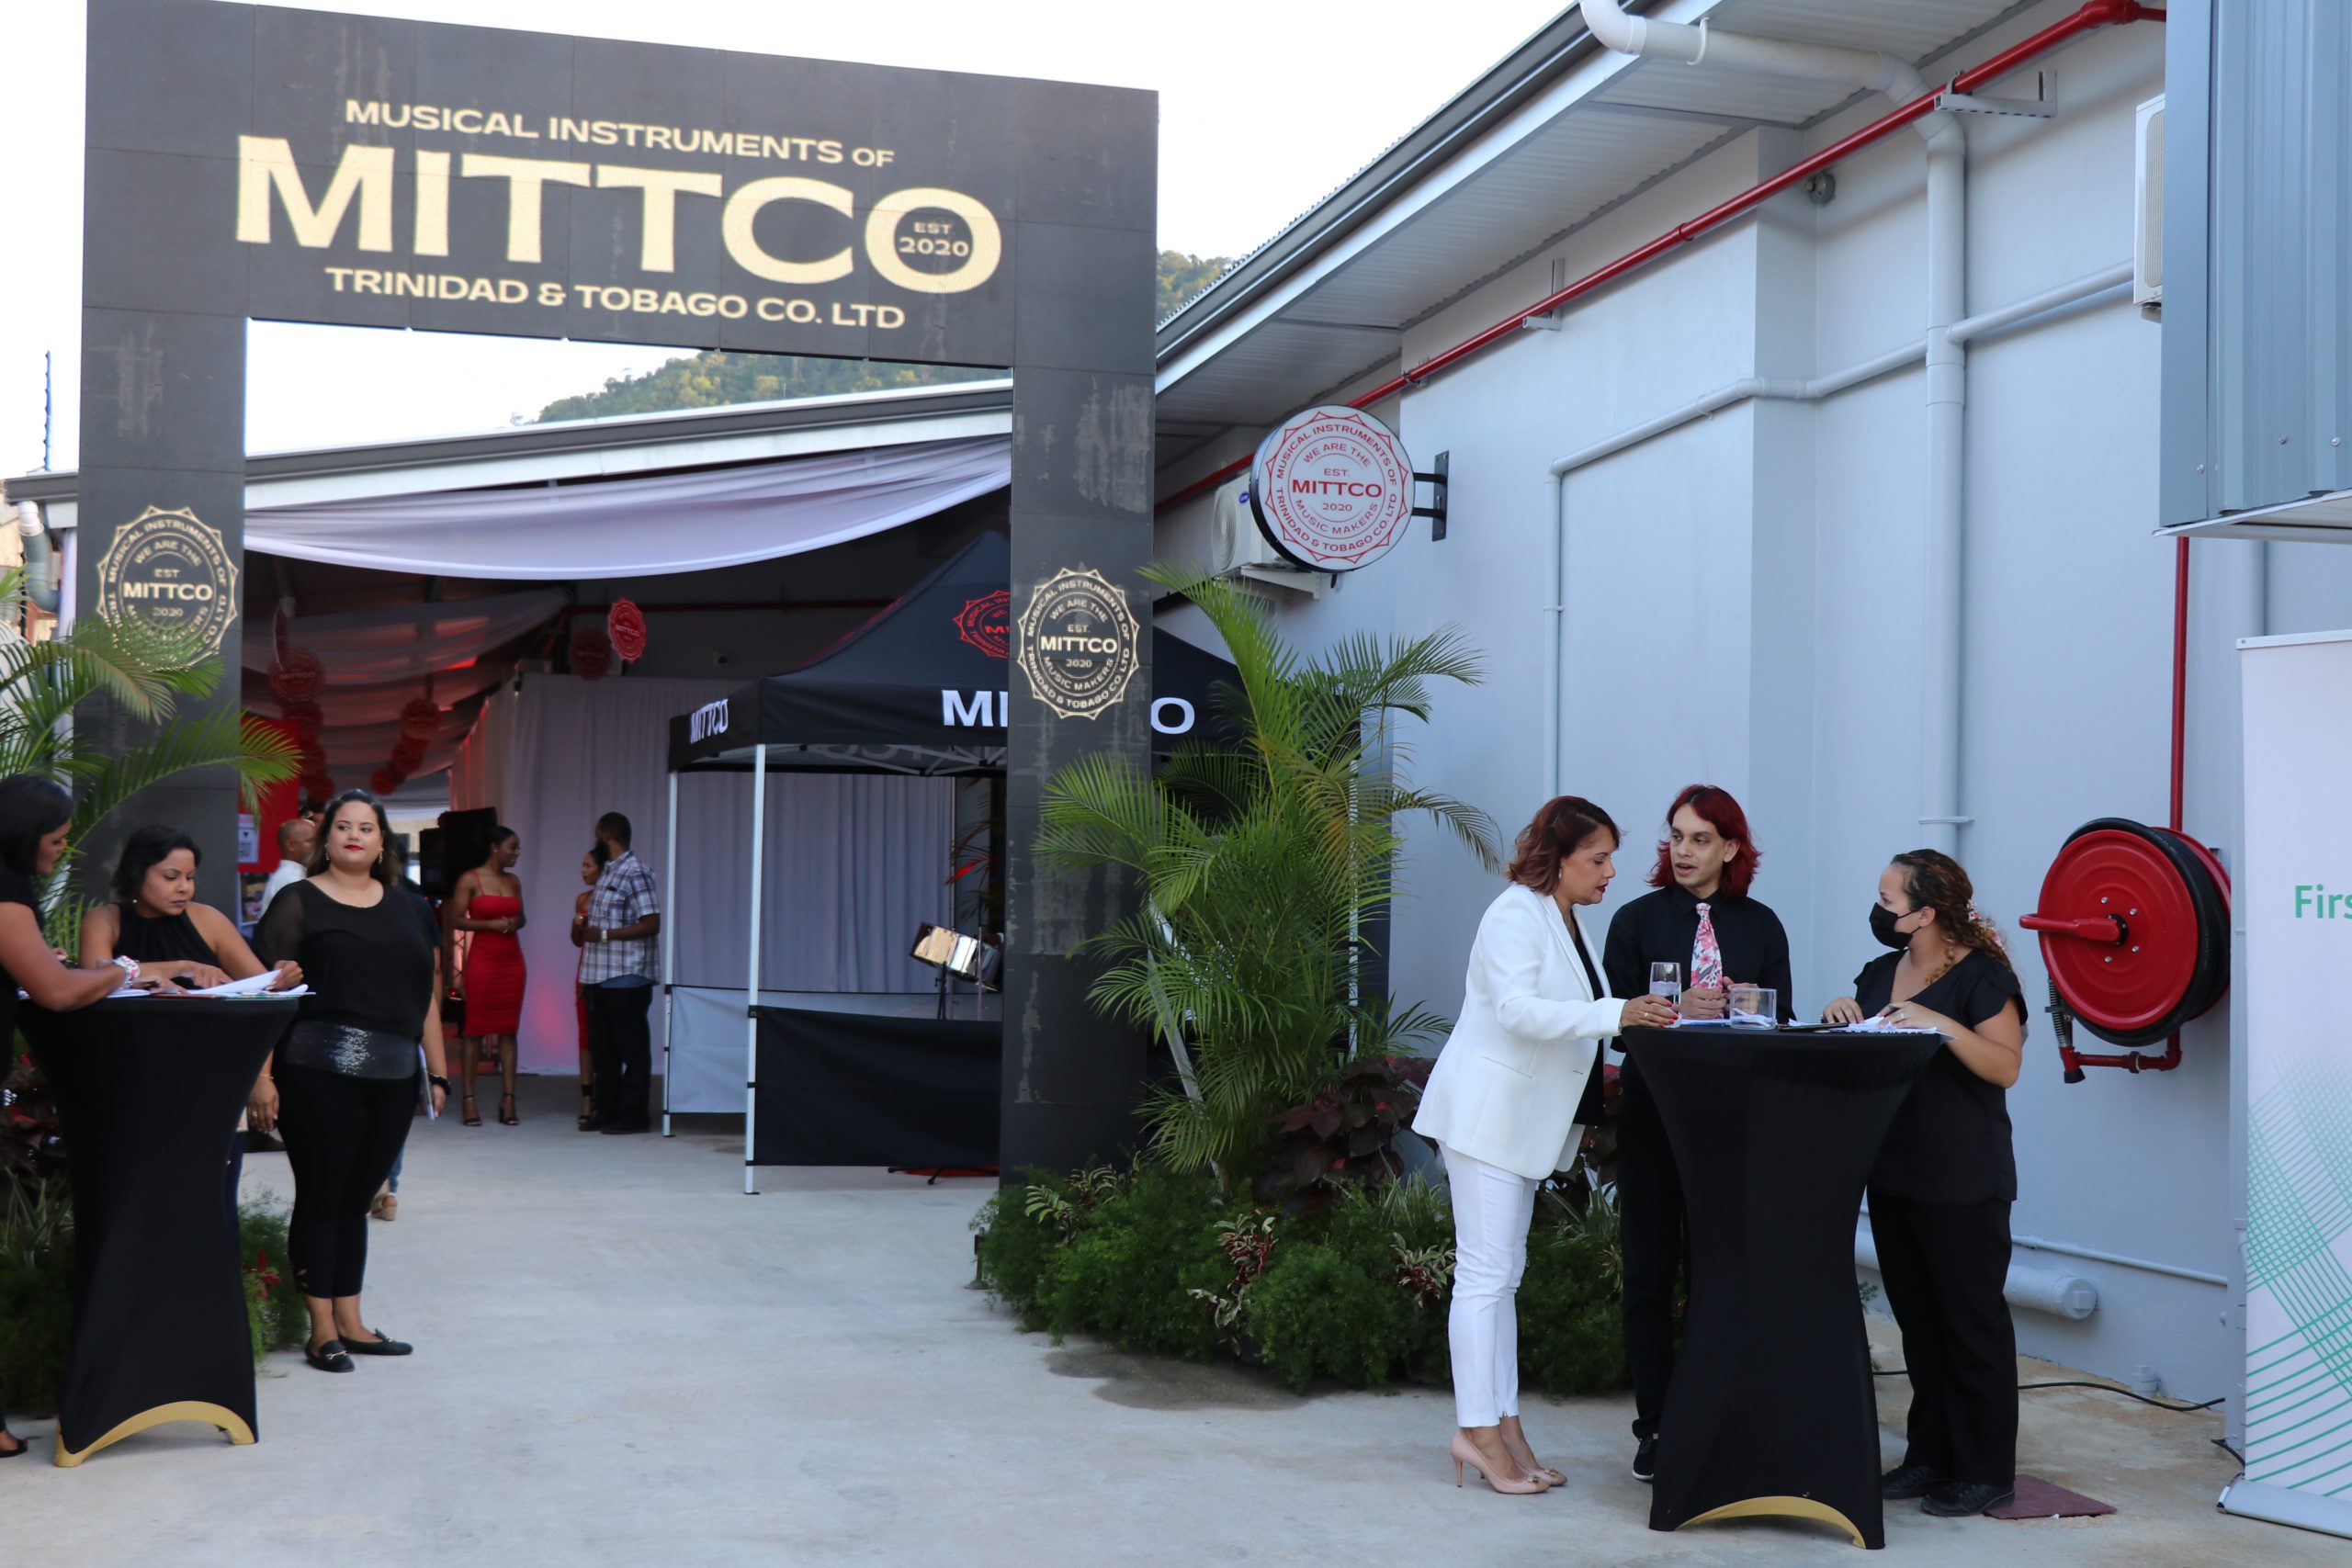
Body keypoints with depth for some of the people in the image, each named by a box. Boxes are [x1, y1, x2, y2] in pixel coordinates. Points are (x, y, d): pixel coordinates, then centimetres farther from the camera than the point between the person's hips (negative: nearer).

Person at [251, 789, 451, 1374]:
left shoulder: (410, 910, 14)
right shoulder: (299, 903, -1)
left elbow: (426, 997, 16)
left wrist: (437, 1071, 11)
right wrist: (262, 1075, -13)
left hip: (392, 1081, 5)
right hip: (320, 1076, -5)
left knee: (357, 1199, 13)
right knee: (321, 1197, 2)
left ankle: (350, 1320, 21)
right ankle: (322, 1328, 10)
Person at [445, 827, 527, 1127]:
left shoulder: (513, 881, 13)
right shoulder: (470, 880, -3)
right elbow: (455, 920, -6)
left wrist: (515, 924, 0)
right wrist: (491, 924, -16)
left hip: (512, 959, 5)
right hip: (482, 959, -5)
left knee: (508, 1029, 3)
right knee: (474, 1028, -2)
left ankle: (508, 1100, 3)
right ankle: (469, 1100, 1)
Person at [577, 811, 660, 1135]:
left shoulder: (635, 873, -11)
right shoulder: (607, 873, 17)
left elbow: (651, 924, -17)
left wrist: (604, 934, -19)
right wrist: (582, 926, 5)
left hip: (627, 975, -9)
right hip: (600, 974, 9)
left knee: (632, 1048, -2)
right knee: (602, 1047, 13)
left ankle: (634, 1115, 2)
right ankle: (605, 1111, 20)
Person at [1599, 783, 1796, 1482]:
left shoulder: (1760, 926, 9)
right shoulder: (1637, 920, 4)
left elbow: (1782, 1019, 8)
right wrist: (1678, 1009, -18)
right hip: (1652, 1115, -1)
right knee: (1650, 1272, 2)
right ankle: (1655, 1427, 10)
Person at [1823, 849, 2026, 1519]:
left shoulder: (1981, 975, -9)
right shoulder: (1881, 973, 12)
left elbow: (2005, 1064, -18)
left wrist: (1941, 1024, -29)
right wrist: (1842, 1014, -4)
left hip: (1963, 1184, -7)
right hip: (1893, 1173, 7)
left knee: (1972, 1320, 0)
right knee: (1918, 1319, 13)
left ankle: (1985, 1470, 7)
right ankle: (1930, 1456, 22)